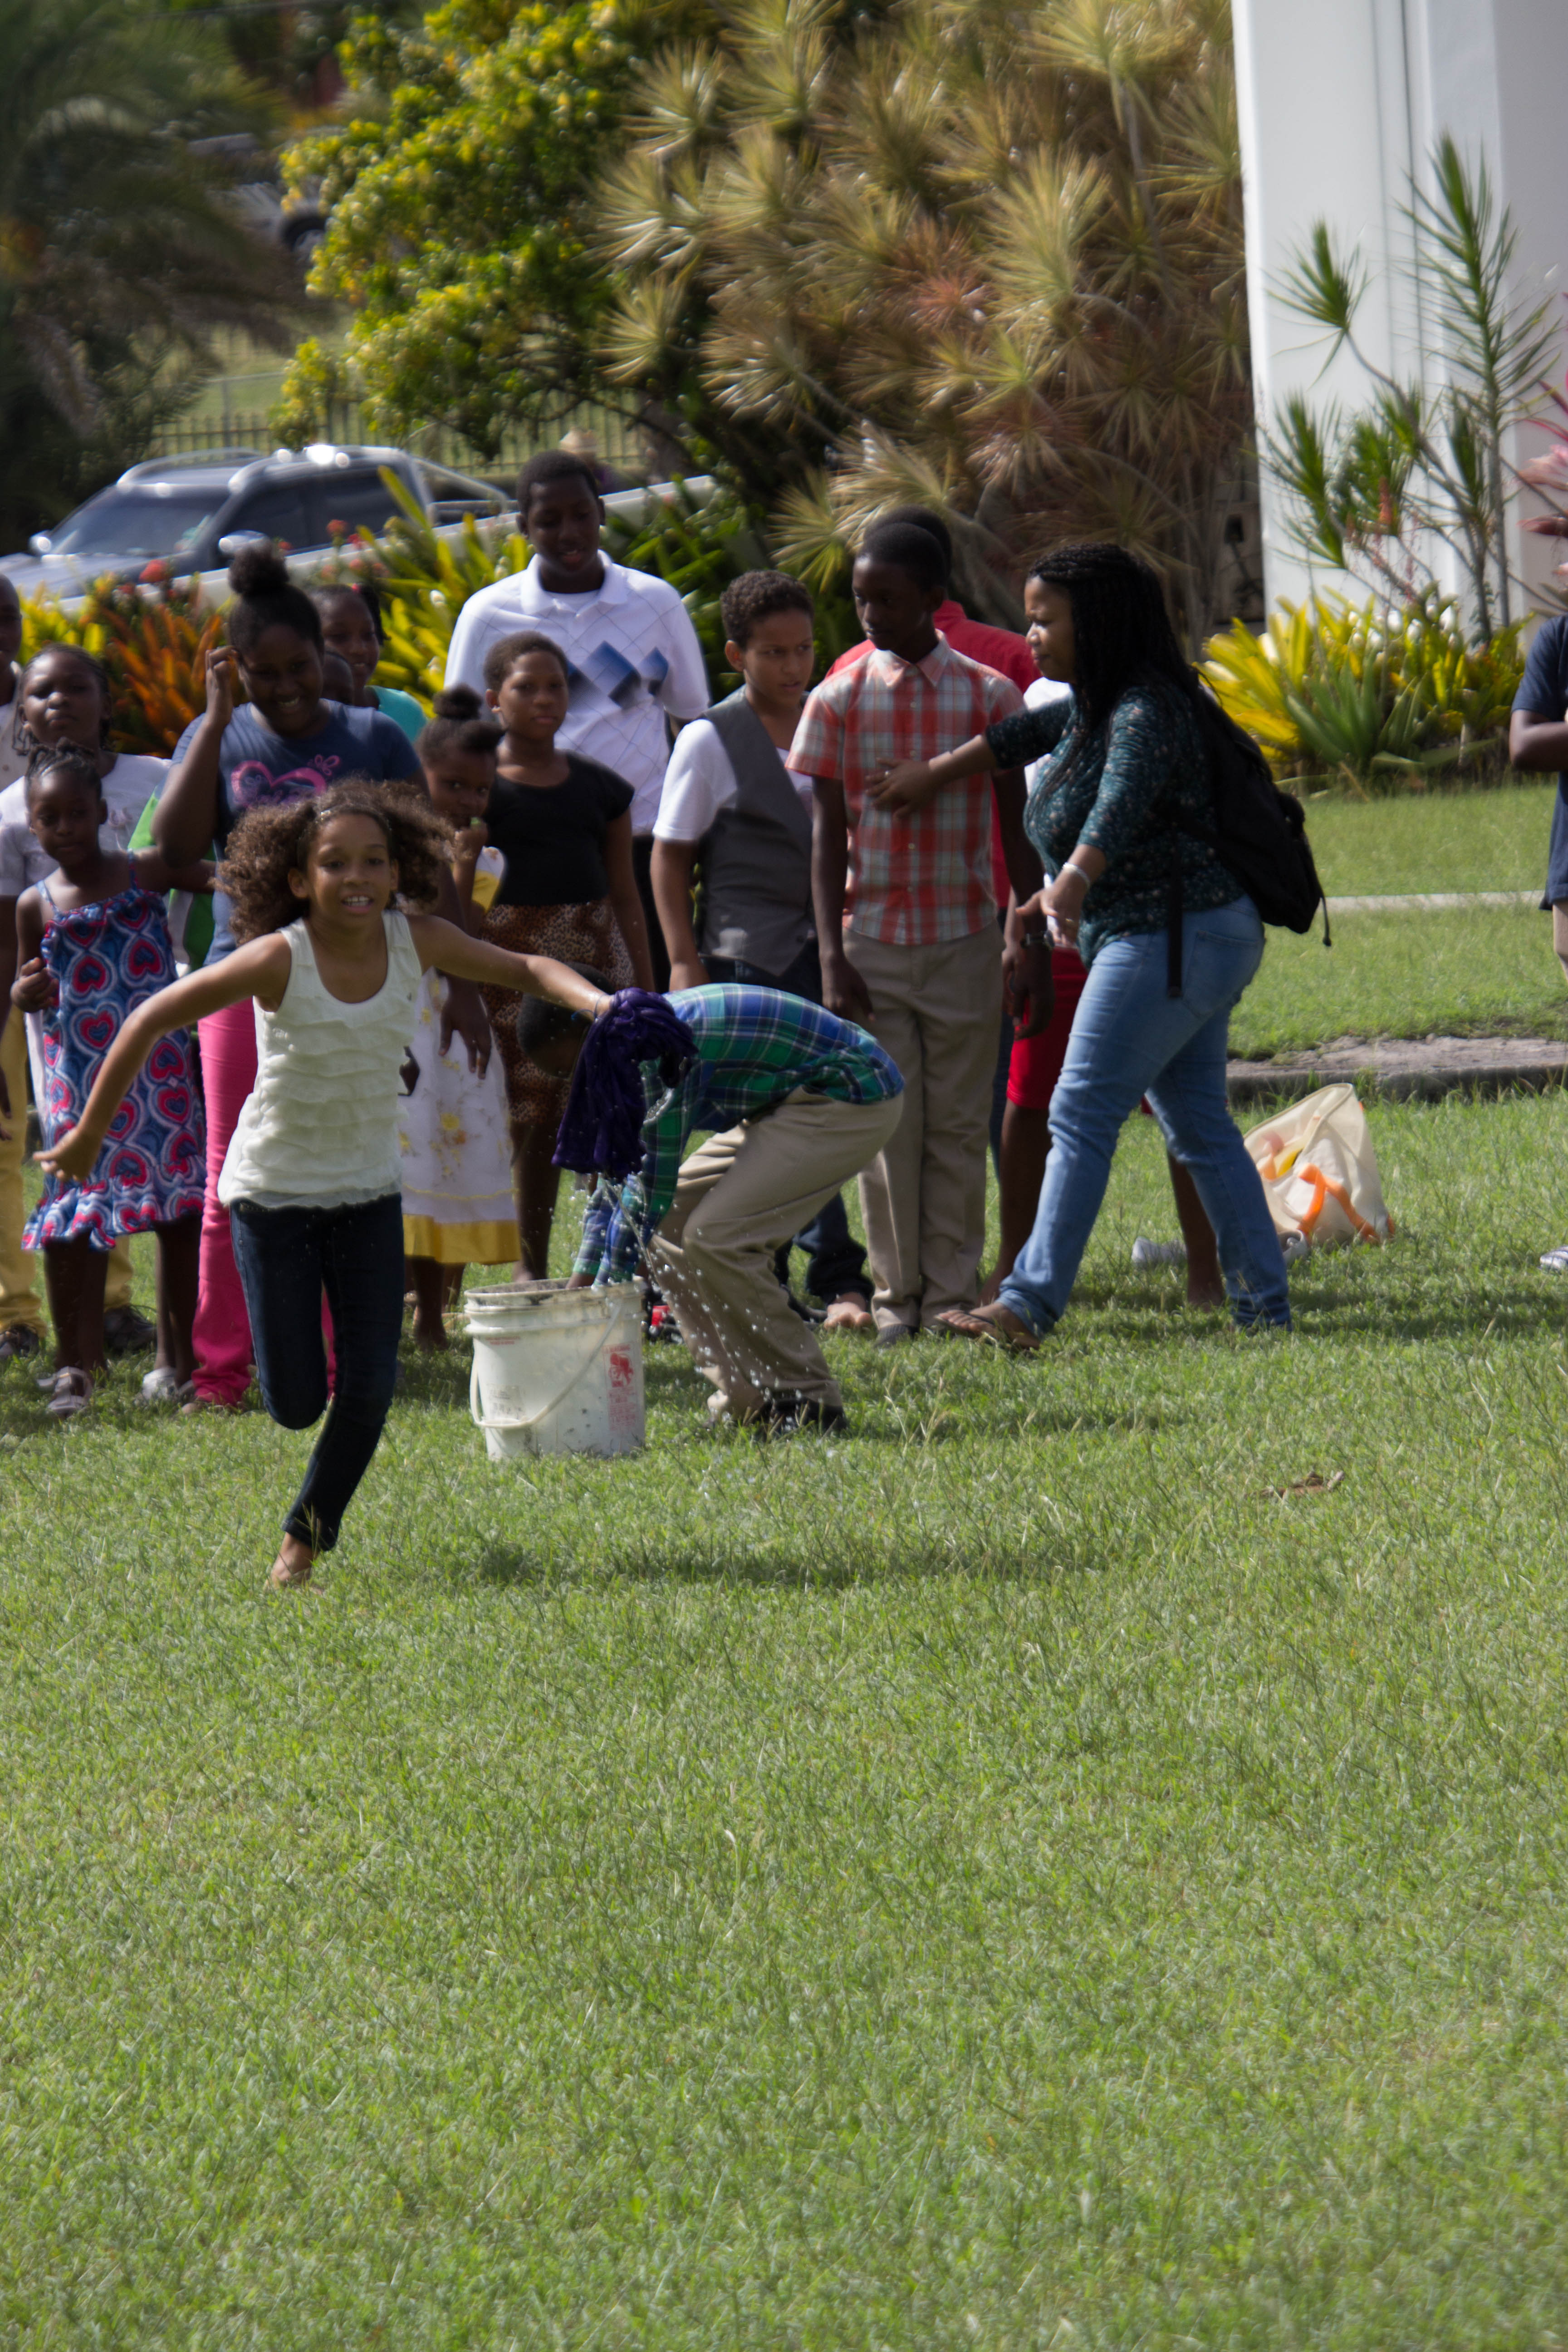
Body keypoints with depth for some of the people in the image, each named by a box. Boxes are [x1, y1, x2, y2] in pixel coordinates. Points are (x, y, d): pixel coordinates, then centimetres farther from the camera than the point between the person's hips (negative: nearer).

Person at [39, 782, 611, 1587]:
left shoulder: (416, 941, -11)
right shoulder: (279, 958, -23)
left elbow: (524, 968, -3)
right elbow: (151, 1020, -20)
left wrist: (594, 999, -24)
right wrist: (88, 1134, -16)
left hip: (368, 1191, 3)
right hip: (273, 1191, -3)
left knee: (369, 1389, -5)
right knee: (296, 1404, -3)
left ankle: (308, 1533, 19)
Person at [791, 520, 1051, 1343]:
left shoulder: (988, 697, 2)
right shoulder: (838, 702, 3)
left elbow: (1016, 835, 5)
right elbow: (828, 836, 3)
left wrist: (1034, 950, -1)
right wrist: (832, 957, -6)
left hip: (964, 942, 0)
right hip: (872, 941, 0)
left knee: (958, 1126, 2)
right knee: (887, 1125, 0)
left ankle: (952, 1295, 9)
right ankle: (896, 1296, 8)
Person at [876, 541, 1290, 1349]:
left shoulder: (1145, 714, -19)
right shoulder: (1091, 707, 13)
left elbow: (1122, 803, -38)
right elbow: (1029, 734, 33)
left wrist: (1074, 881, -54)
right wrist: (935, 773, 39)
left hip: (1171, 940, -11)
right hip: (1186, 940, 11)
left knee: (1082, 1114, -11)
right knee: (1199, 1125, 11)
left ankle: (1031, 1304, -12)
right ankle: (1263, 1300, 11)